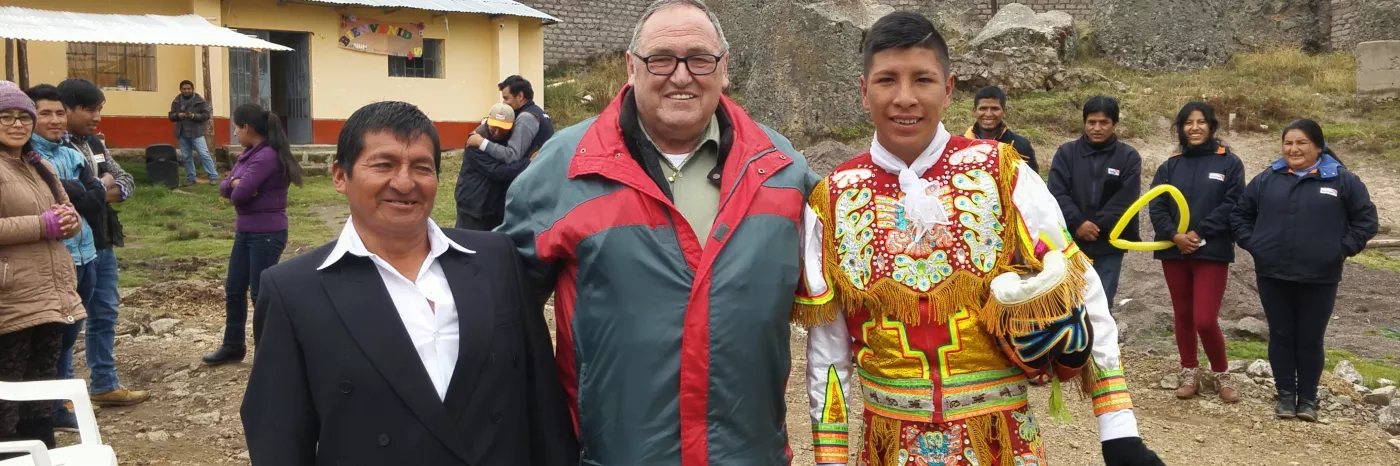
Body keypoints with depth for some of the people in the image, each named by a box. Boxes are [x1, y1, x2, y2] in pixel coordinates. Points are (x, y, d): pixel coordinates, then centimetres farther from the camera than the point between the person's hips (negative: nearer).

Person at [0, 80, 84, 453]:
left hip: (52, 296, 8)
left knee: (42, 392, 17)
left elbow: (71, 215, 21)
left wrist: (68, 220, -1)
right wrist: (44, 225, -18)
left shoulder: (41, 167, 17)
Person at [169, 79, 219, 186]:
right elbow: (171, 116, 9)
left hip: (196, 133, -4)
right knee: (187, 157, 10)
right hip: (182, 134, 4)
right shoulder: (176, 101, 7)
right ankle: (190, 178, 19)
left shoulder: (200, 101, -3)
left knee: (204, 155, -9)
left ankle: (213, 177, -6)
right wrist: (178, 115, -13)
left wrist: (194, 116, -21)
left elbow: (206, 115, -6)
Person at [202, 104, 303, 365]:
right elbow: (224, 189, 10)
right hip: (245, 232, 10)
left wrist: (238, 188, -1)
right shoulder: (248, 153, 12)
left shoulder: (268, 156, -19)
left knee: (261, 293, -1)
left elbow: (239, 195, -24)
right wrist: (235, 182, -12)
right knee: (233, 290, 15)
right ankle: (233, 347, 29)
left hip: (267, 235, -10)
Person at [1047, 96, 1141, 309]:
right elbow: (1057, 193, -5)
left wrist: (1097, 226, -15)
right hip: (1071, 242, 0)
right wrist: (1078, 223, -18)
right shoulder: (1066, 152, 4)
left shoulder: (1128, 157, 3)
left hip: (1109, 244, 0)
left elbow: (1125, 200, -6)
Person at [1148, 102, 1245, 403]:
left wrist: (1199, 233, -14)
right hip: (1174, 252, 4)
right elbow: (1156, 206, 2)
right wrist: (1174, 235, -14)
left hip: (1213, 252, -4)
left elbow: (1232, 205, -8)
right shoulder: (1170, 166, 9)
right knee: (1183, 316, 12)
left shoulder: (1229, 163, 0)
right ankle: (1190, 372, 28)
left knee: (1205, 320, -9)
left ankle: (1221, 373, 15)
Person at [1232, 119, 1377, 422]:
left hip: (1319, 278, -2)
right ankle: (1285, 395, 20)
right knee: (1281, 337, 8)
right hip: (1272, 276, 2)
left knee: (1311, 339, 7)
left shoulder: (1342, 180, -1)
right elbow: (1240, 214, 14)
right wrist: (1252, 244, 2)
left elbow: (1366, 220, 3)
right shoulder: (1267, 179, 5)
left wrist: (1342, 249, -6)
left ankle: (1308, 398, 20)